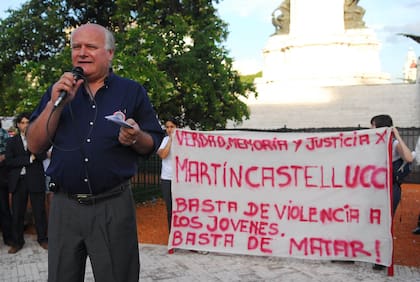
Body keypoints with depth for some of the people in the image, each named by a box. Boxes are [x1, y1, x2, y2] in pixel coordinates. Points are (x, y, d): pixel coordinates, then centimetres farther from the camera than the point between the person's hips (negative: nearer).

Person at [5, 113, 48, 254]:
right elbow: (9, 161, -4)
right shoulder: (11, 141, 10)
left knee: (39, 211, 3)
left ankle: (43, 239, 17)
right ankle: (17, 241, 18)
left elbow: (43, 155, -8)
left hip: (36, 180, -1)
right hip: (18, 180, 1)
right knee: (17, 213, 5)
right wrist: (29, 159, -11)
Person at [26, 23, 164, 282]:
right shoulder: (58, 91, 8)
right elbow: (35, 145, 1)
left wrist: (135, 138, -20)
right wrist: (56, 104, -12)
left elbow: (152, 145, 3)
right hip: (64, 206, 3)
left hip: (114, 206, -2)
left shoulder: (133, 92, 2)